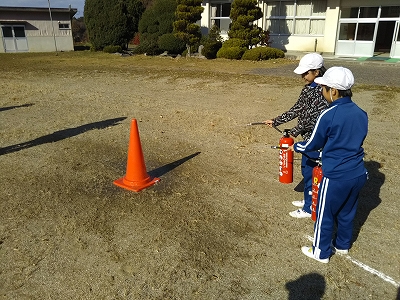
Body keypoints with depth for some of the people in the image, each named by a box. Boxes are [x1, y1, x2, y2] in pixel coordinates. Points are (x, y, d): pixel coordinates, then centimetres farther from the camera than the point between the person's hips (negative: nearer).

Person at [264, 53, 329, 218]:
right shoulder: (308, 88, 6)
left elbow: (315, 118, -24)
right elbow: (296, 110, 9)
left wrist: (294, 131, -17)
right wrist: (275, 121, 6)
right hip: (308, 137, 9)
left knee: (310, 172, 2)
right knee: (306, 169, 20)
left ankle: (308, 208, 18)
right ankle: (308, 200, 39)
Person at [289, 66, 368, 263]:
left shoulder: (328, 115, -18)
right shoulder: (361, 114, 2)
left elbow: (313, 144, -7)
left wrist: (296, 147, 13)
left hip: (336, 176, -7)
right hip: (358, 173, 7)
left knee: (325, 215, 12)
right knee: (347, 212, 24)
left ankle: (321, 252, 27)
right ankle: (342, 245, 43)